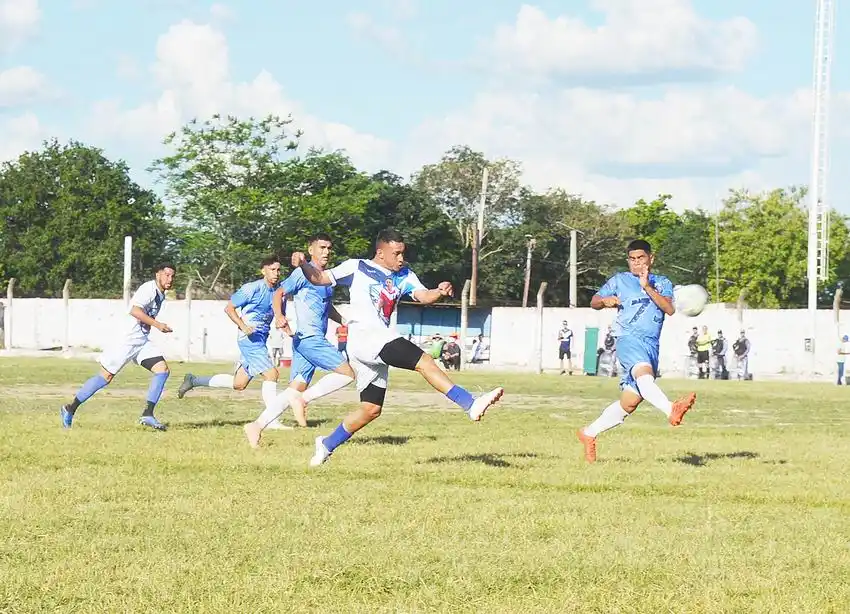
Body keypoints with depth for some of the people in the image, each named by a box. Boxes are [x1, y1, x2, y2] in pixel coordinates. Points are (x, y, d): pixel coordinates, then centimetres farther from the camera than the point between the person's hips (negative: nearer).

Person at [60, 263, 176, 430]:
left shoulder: (161, 295, 14)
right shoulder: (149, 289, -15)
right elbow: (135, 310, -28)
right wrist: (157, 324, -28)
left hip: (143, 341, 9)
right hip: (127, 339, -9)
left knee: (162, 369, -8)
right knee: (106, 376, -4)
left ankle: (147, 415, -8)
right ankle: (70, 409, 7)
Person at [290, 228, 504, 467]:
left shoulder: (404, 276, 18)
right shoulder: (356, 268, 5)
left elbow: (423, 296, 2)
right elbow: (319, 278, 6)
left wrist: (439, 292, -19)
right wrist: (303, 264, -13)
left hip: (379, 345, 8)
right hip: (364, 336, -8)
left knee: (371, 409, 12)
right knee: (423, 361, -22)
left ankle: (327, 445, 25)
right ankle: (471, 405, -32)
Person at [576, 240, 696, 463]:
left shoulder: (662, 283, 16)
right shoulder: (619, 280, 13)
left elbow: (670, 309, -1)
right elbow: (594, 302, 19)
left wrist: (647, 287, -11)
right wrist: (605, 301, -5)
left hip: (651, 345, 4)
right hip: (629, 339, -4)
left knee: (629, 402, 5)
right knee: (643, 371, -37)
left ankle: (590, 433, 23)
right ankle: (671, 410, -62)